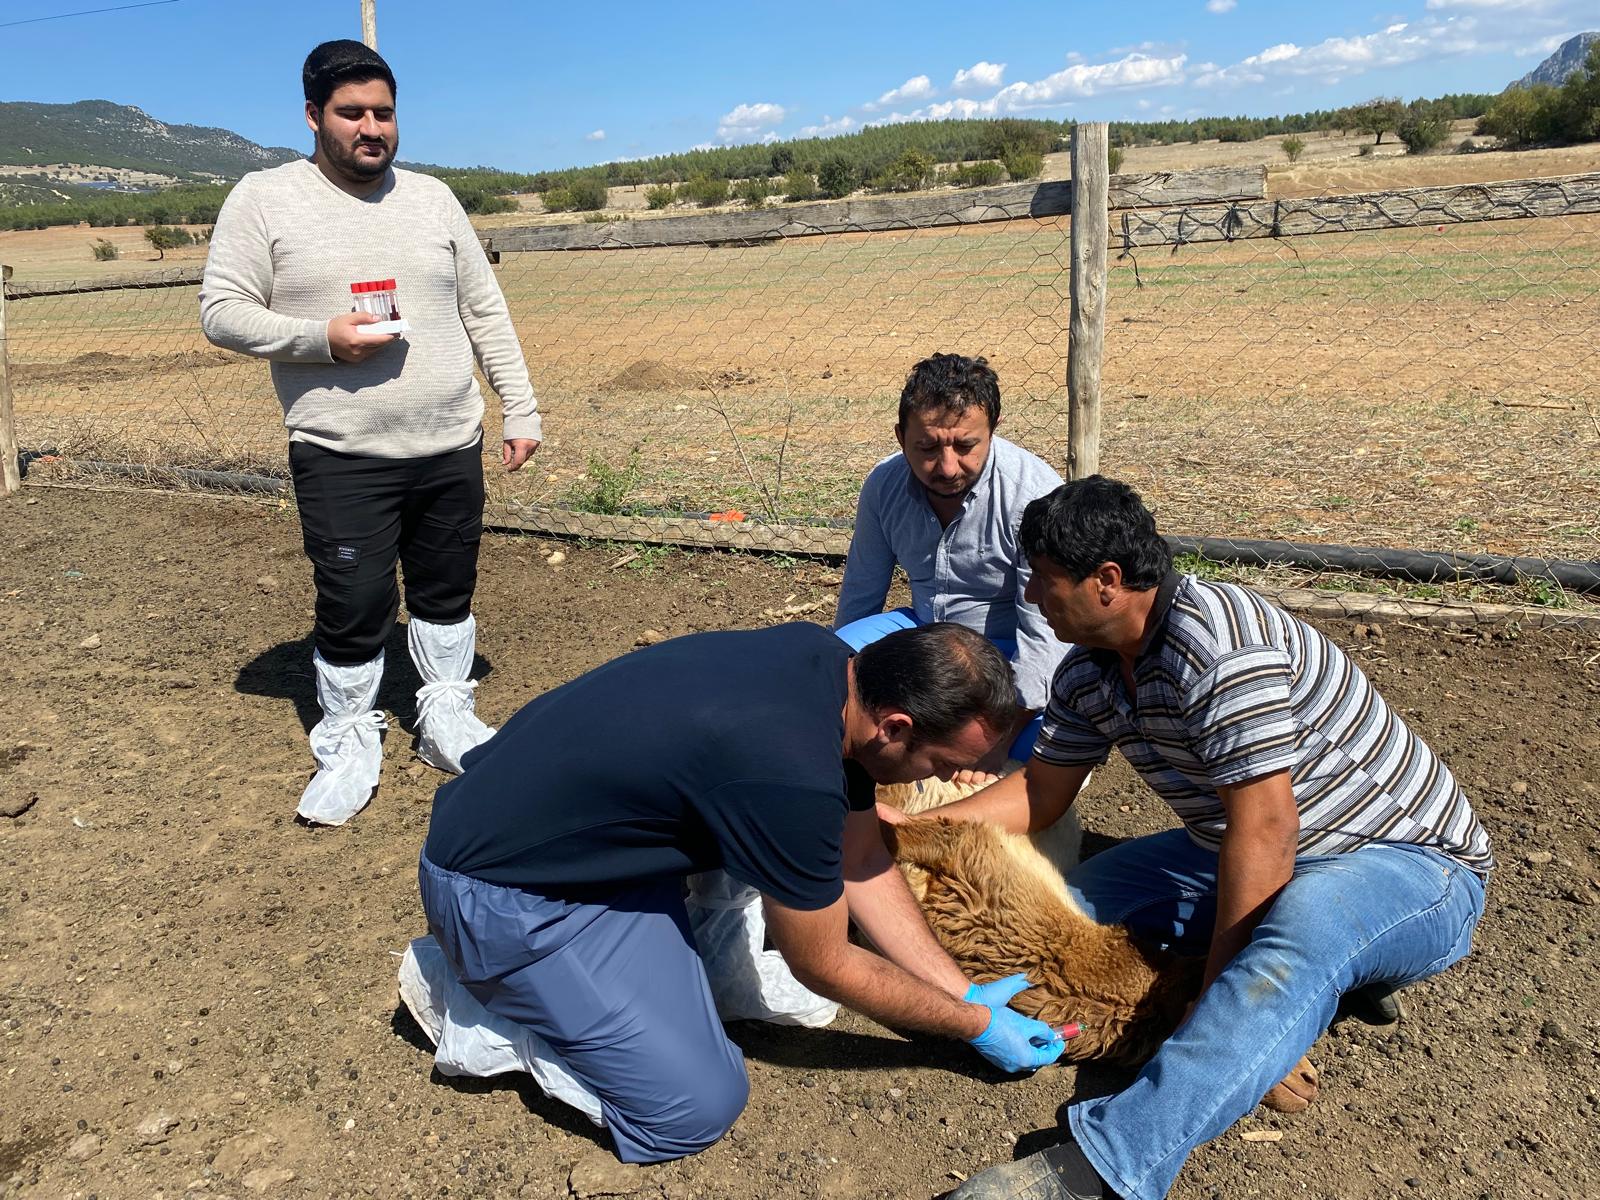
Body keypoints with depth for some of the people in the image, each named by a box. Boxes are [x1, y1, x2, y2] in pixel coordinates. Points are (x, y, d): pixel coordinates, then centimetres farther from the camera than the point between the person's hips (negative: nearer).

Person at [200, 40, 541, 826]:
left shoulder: (431, 198, 9)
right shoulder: (264, 200, -1)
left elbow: (485, 312, 10)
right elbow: (222, 312, -4)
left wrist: (520, 410, 6)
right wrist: (323, 338, -18)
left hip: (452, 448, 4)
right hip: (343, 459, -3)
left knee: (447, 593, 13)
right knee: (352, 607, -1)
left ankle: (446, 724, 31)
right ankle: (348, 748, 19)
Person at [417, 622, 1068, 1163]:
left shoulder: (826, 656, -7)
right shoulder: (792, 781, -33)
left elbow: (862, 861, 5)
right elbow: (825, 968, -14)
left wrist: (966, 991, 6)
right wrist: (975, 1024, 0)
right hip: (498, 892, -9)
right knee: (700, 1105, -7)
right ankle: (481, 997, 4)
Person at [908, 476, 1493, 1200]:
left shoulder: (1217, 643, -28)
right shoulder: (1087, 674, 0)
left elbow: (1264, 828, -30)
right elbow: (1040, 792, 8)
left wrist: (1215, 990, -24)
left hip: (1415, 864, -8)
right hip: (1250, 864, 9)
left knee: (1299, 926, -40)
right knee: (1079, 895, 1)